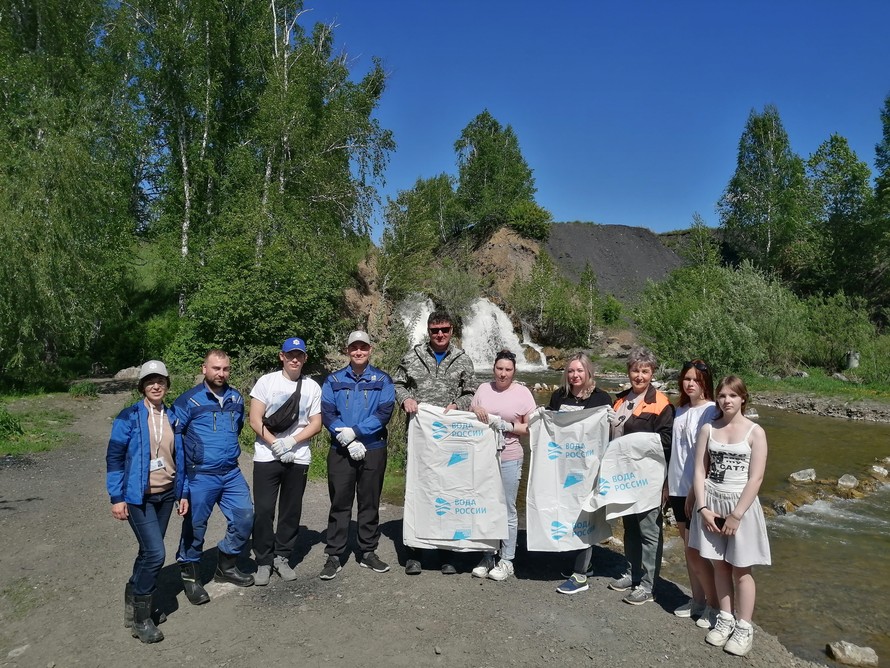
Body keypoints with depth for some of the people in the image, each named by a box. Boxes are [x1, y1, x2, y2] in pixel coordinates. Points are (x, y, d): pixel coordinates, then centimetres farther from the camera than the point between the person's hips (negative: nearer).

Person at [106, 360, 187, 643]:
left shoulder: (172, 417, 5)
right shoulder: (129, 417, -8)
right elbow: (114, 457, -7)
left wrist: (183, 493, 10)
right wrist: (117, 497, -9)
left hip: (166, 494, 5)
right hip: (138, 496, -5)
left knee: (148, 552, 12)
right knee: (155, 553, -11)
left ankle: (135, 597, 32)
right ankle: (139, 617, 6)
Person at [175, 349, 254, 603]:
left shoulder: (236, 398, 7)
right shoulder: (189, 400, -10)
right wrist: (187, 457, -5)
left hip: (232, 473, 5)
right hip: (200, 476, -5)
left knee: (245, 516, 5)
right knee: (195, 526, 4)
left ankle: (226, 566, 25)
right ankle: (189, 576, 24)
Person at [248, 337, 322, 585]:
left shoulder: (312, 387, 6)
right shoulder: (266, 381, 0)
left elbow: (316, 424, 3)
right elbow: (255, 419, -4)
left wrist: (290, 442, -11)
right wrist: (276, 445, -12)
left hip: (298, 458, 2)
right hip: (266, 457, -2)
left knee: (291, 511, 8)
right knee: (263, 510, 0)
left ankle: (282, 557, 25)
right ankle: (264, 561, 15)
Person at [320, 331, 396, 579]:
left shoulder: (383, 379, 4)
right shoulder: (333, 380, 6)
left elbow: (384, 412, -8)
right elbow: (327, 413, -4)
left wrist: (354, 431, -17)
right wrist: (347, 441, -15)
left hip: (374, 449, 0)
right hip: (341, 450, 0)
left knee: (370, 502, 9)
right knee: (340, 502, 4)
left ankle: (368, 552, 22)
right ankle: (334, 556, 12)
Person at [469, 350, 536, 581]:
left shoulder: (522, 392, -1)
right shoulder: (483, 389, 8)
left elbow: (531, 427, -1)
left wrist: (509, 427, -15)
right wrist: (475, 412, -7)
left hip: (509, 458, -3)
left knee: (508, 510, 5)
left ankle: (507, 560, 18)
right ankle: (487, 556, 24)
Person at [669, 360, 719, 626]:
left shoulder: (711, 412, -12)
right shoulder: (680, 410, 10)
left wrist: (695, 491, -16)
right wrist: (669, 484, 12)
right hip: (678, 488, 7)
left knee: (694, 549, -3)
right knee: (688, 547, 14)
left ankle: (714, 604, 13)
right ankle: (697, 600, 27)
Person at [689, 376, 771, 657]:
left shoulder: (755, 432, -7)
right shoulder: (708, 429, 1)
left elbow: (756, 478, -11)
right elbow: (700, 471, 0)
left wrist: (736, 515, -14)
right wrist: (703, 508, -9)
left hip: (740, 505, -3)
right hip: (711, 503, 3)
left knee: (740, 569, 6)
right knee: (719, 564, 12)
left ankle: (744, 627, 20)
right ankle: (725, 619, 27)